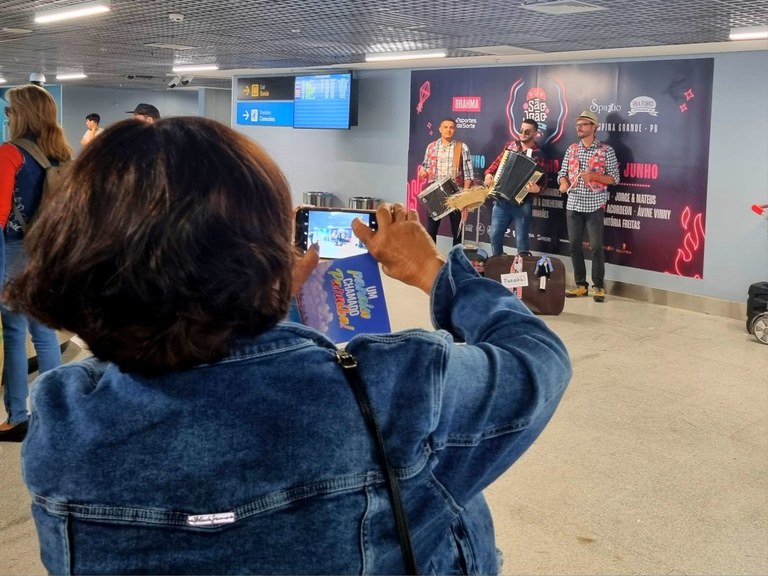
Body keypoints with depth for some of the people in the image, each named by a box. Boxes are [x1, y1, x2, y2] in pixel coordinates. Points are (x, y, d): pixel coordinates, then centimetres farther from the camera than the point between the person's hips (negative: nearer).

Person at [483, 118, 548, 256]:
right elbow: (497, 162, 18)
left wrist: (537, 188, -29)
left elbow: (543, 180, -8)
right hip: (501, 199, 4)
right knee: (495, 235, 6)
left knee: (521, 239, -2)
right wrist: (489, 173, 0)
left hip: (522, 203, -4)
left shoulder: (538, 154, -5)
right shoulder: (510, 146, 9)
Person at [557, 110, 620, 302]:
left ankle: (599, 286, 7)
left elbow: (614, 178, -4)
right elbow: (562, 173, 11)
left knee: (596, 246, -4)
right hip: (573, 205, 4)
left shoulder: (606, 150, -2)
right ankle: (581, 284, 16)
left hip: (594, 206, -4)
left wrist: (593, 176, -19)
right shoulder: (571, 149, 11)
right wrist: (564, 183, -12)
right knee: (575, 245, 6)